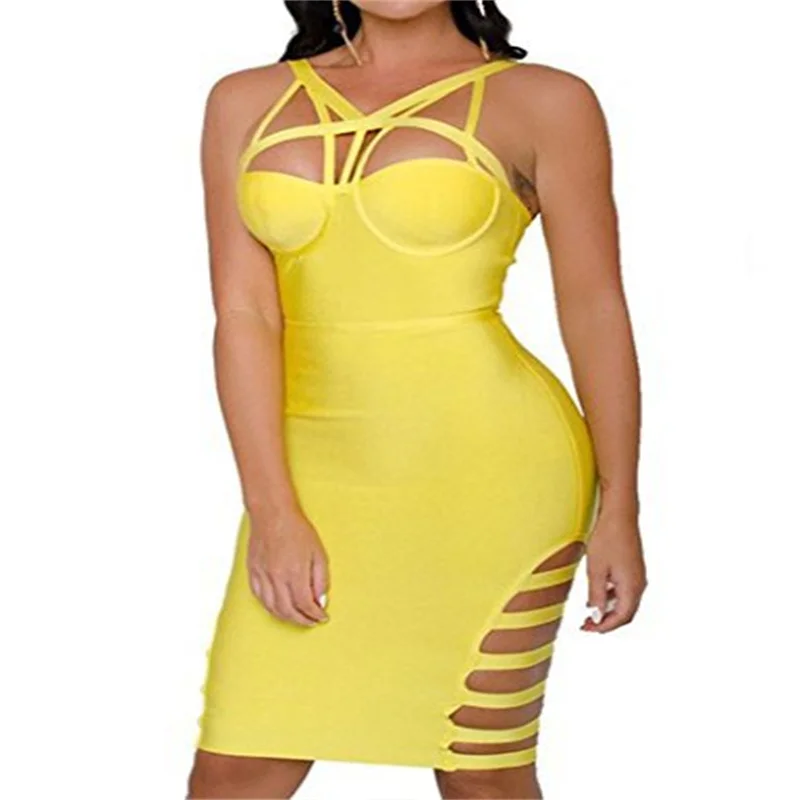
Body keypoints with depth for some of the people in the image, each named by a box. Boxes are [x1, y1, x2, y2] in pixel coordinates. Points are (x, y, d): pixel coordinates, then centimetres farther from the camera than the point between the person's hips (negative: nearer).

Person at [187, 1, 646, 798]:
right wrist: (271, 511, -6)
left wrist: (617, 509, -1)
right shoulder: (248, 102, 8)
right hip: (317, 471, 3)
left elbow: (595, 312, 1)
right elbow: (244, 313, 2)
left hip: (490, 468, -2)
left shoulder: (545, 103, 0)